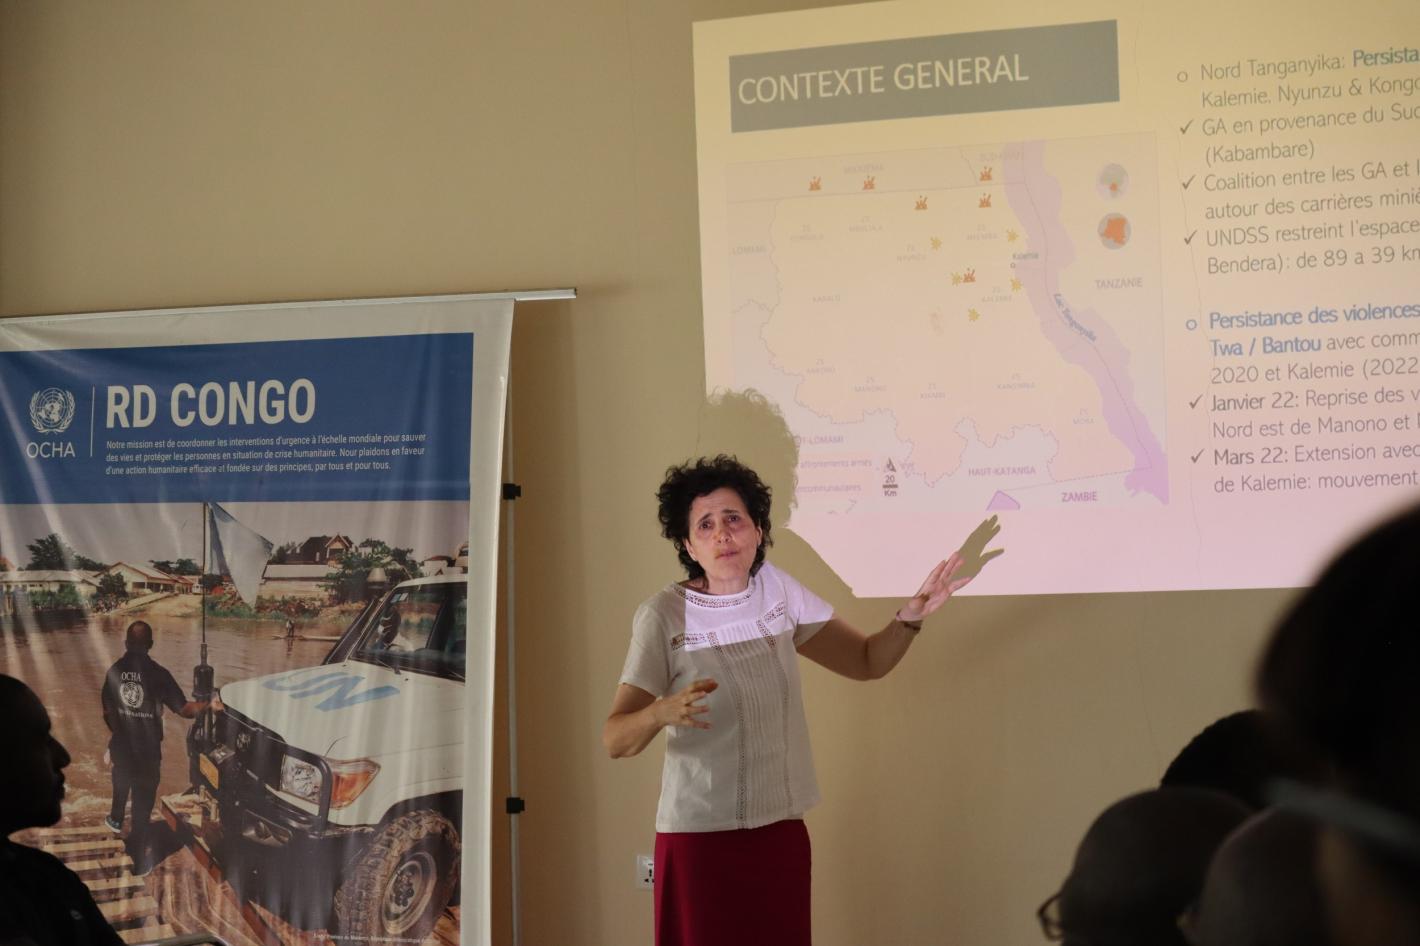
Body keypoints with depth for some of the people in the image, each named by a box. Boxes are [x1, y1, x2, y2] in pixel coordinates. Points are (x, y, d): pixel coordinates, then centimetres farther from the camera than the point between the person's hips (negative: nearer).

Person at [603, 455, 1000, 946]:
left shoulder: (777, 592, 3)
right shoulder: (664, 615, -12)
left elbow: (868, 661, 11)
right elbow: (614, 739, -16)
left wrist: (910, 618, -8)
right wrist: (664, 711, -37)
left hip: (781, 831, 5)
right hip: (699, 837, -4)